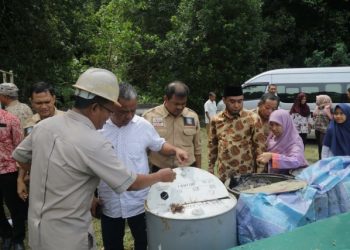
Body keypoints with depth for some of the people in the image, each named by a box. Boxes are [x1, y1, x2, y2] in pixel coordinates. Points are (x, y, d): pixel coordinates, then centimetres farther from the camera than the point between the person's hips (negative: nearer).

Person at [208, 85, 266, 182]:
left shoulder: (252, 119, -8)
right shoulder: (216, 120, 2)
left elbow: (260, 147, -6)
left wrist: (259, 173, -6)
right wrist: (210, 168, 12)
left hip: (246, 173, -3)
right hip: (223, 174, 3)